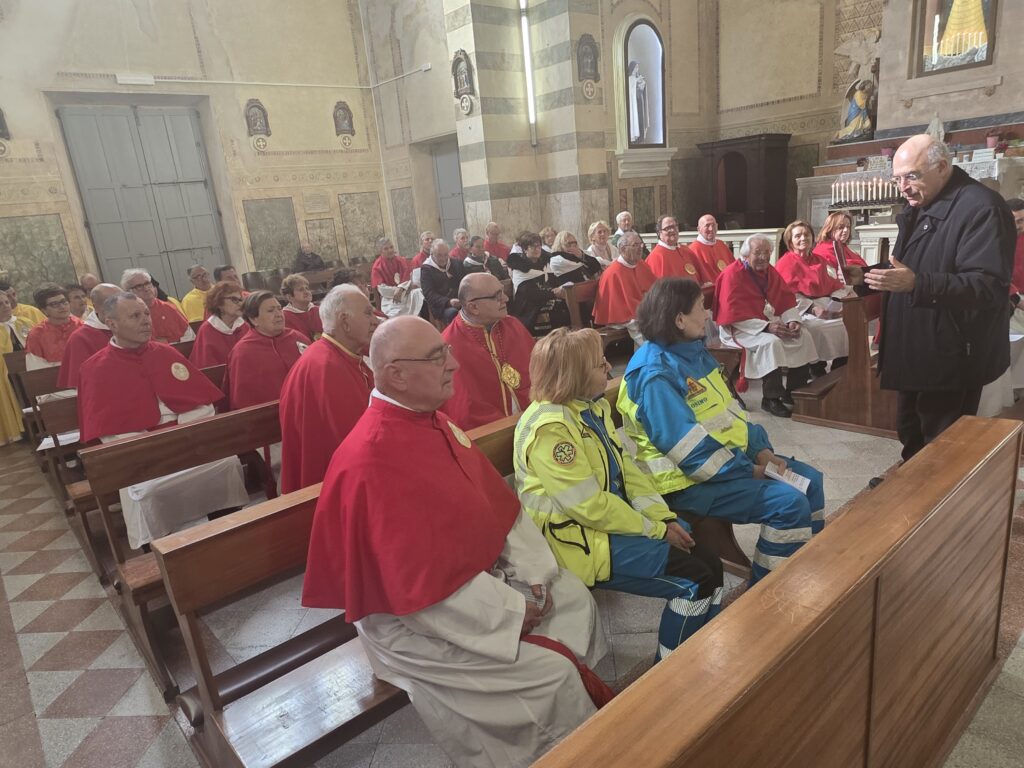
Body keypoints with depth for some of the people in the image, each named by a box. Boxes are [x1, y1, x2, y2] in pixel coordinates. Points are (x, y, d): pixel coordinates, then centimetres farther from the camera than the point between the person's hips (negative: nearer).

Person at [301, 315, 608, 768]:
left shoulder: (433, 421, -1)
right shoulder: (372, 461, -30)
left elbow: (500, 504, 4)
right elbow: (425, 583, -29)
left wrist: (536, 576, -5)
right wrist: (515, 610, -19)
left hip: (482, 575, 9)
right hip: (411, 615, -9)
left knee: (576, 600, 11)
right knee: (550, 673, -13)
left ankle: (590, 709, 31)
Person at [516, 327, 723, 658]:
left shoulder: (593, 406, 5)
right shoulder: (549, 428, -23)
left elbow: (626, 468, 7)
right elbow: (590, 506, -23)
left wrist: (665, 518, -3)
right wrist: (657, 530, -15)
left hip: (614, 518, 9)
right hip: (579, 541, -9)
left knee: (710, 565, 3)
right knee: (696, 581, -12)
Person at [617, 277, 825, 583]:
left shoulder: (694, 351, 8)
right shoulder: (655, 375, -23)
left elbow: (730, 409, 13)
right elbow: (691, 449, -25)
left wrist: (761, 450, 0)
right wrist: (749, 470, -17)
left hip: (731, 456, 10)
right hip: (690, 479, -10)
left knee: (810, 480, 12)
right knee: (789, 503, -19)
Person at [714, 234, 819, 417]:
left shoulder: (770, 271, 7)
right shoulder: (733, 274, -16)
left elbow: (787, 301, 7)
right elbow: (734, 315, -22)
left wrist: (793, 321, -14)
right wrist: (766, 327, -28)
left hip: (770, 321, 8)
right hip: (740, 327, -8)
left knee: (804, 337, -7)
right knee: (771, 342, -32)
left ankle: (794, 391, 3)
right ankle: (770, 398, -22)